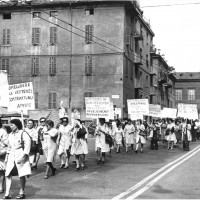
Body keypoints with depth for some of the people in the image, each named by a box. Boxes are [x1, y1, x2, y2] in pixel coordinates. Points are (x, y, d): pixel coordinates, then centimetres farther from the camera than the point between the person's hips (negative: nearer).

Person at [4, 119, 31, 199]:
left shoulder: (23, 134, -8)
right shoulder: (10, 135, 14)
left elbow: (27, 146, -12)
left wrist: (23, 157, -19)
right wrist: (6, 157, 17)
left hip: (20, 156, -6)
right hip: (11, 156, 6)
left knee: (22, 175, 0)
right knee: (8, 174, -3)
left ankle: (22, 193, 14)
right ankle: (7, 193, 0)